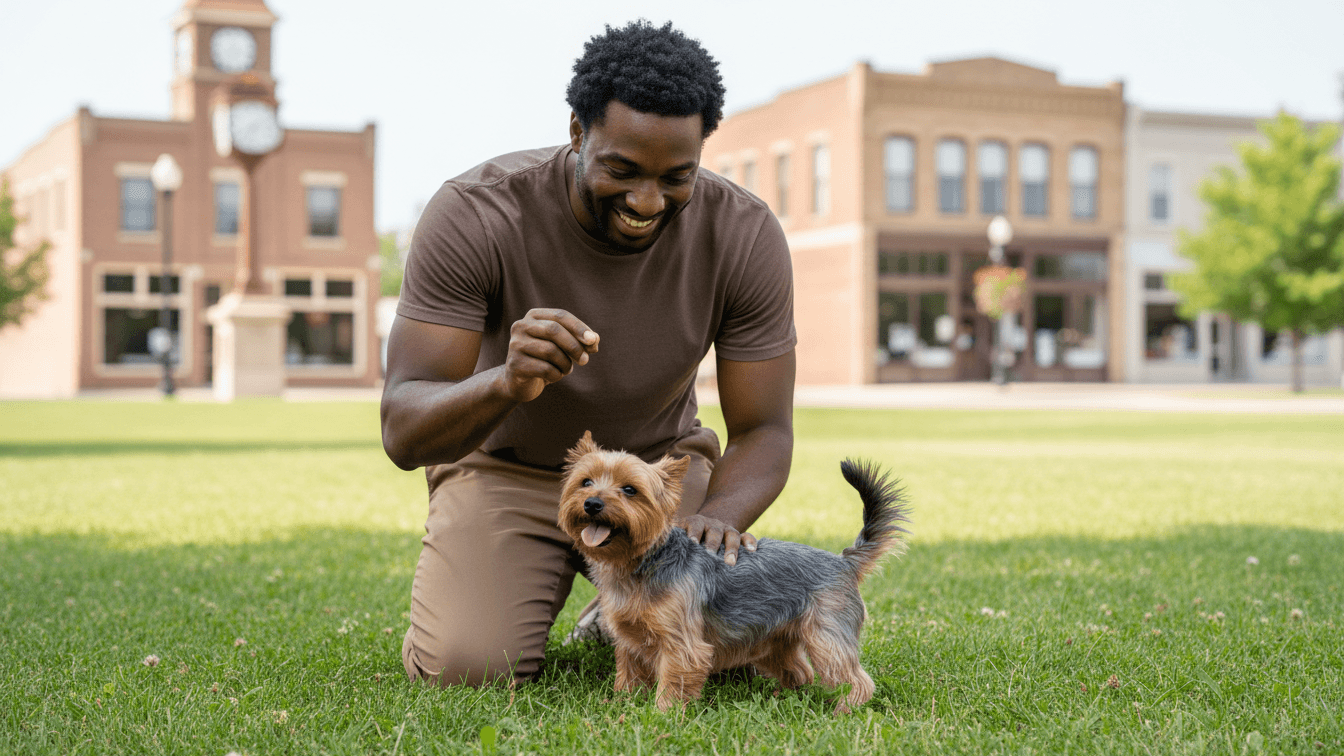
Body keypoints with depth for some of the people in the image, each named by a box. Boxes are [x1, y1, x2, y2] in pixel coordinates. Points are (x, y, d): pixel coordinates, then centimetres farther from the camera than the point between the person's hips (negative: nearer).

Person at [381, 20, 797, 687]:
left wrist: (717, 514, -38)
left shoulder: (746, 236, -19)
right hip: (506, 465, -2)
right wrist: (506, 383, -53)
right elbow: (403, 434, -30)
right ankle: (490, 597, 13)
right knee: (468, 668, -25)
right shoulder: (473, 215, -26)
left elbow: (763, 431, -14)